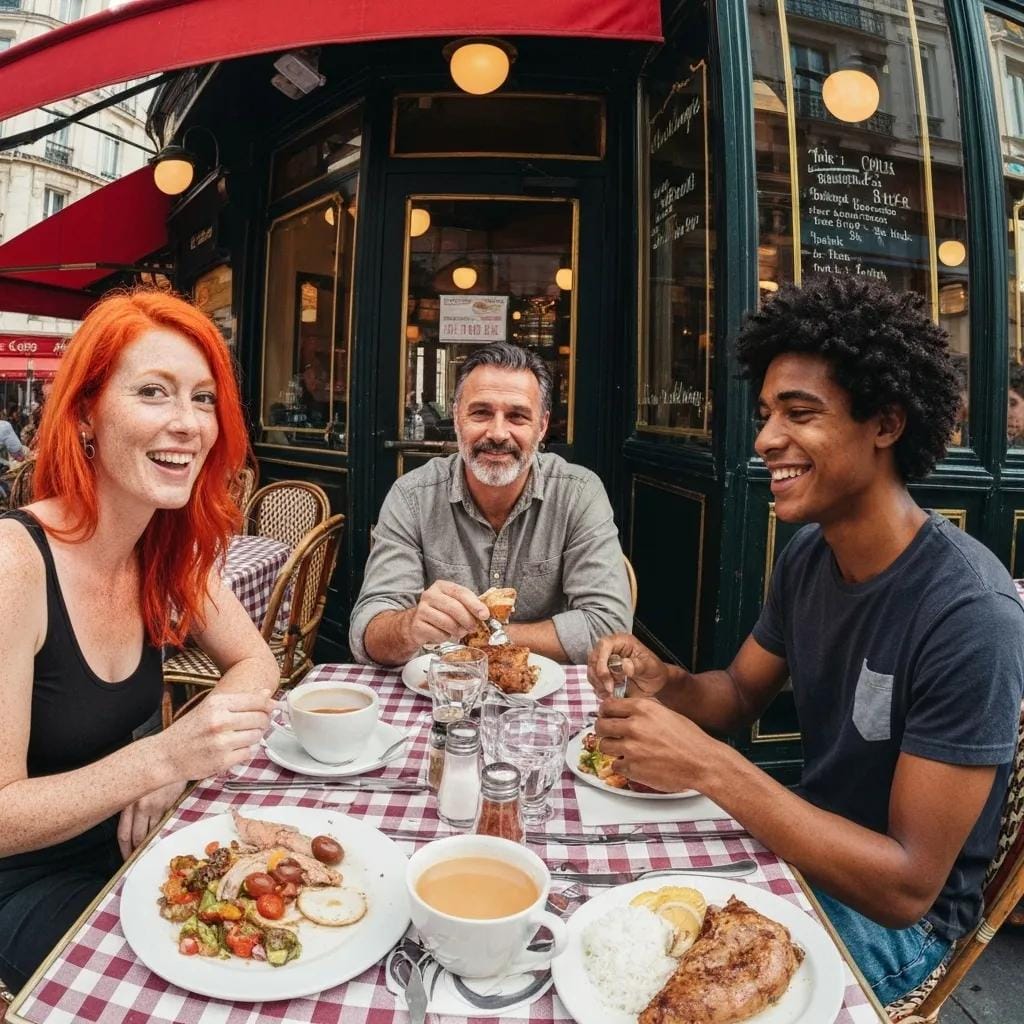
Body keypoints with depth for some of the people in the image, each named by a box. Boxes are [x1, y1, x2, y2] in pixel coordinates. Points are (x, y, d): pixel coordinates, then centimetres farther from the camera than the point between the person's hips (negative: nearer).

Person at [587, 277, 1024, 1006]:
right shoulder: (807, 555, -6)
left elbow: (907, 885, -28)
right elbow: (741, 694, 5)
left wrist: (709, 766, -36)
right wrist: (666, 685, -17)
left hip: (896, 914, -6)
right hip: (807, 847, 6)